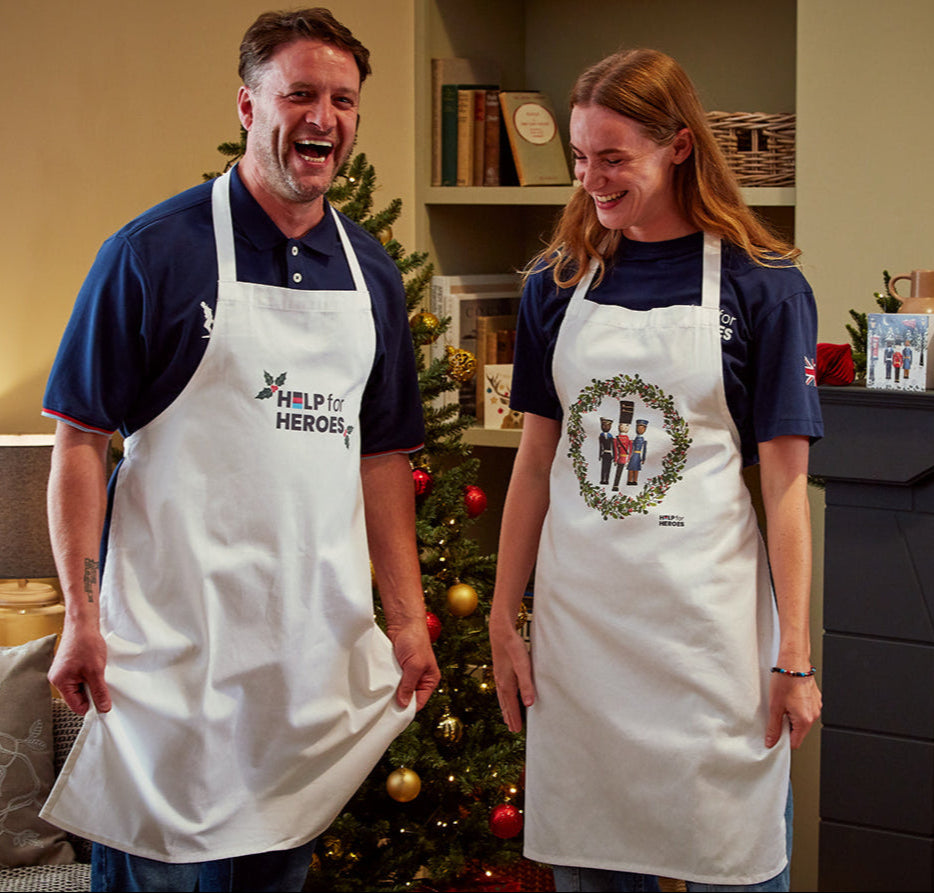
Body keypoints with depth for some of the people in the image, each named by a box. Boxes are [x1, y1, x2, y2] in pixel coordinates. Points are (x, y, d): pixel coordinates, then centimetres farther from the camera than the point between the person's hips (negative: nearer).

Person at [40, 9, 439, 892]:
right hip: (174, 637, -5)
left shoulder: (370, 273, 11)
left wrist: (406, 616, 9)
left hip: (317, 637, 5)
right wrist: (81, 614, -12)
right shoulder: (154, 253, -6)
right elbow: (81, 436, -6)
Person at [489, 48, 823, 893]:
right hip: (579, 619, 3)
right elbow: (537, 459, 10)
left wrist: (795, 657, -7)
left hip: (709, 622, -3)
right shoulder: (559, 284, 5)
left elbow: (785, 482, -5)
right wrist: (503, 618, 8)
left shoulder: (762, 285, -5)